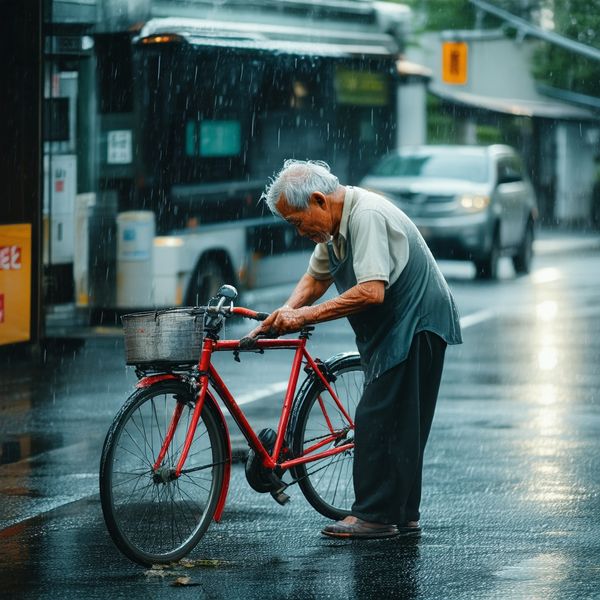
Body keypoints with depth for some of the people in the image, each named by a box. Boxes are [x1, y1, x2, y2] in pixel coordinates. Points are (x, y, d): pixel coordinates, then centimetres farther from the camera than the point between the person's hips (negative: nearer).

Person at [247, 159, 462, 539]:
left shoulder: (367, 216, -24)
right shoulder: (336, 222, 8)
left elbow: (371, 291, -31)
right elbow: (315, 279, 16)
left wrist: (306, 316, -28)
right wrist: (283, 316, -2)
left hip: (416, 325, -10)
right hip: (391, 330, 10)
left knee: (376, 420, -11)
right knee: (399, 425, 12)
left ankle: (374, 515, -8)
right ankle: (403, 518, 16)